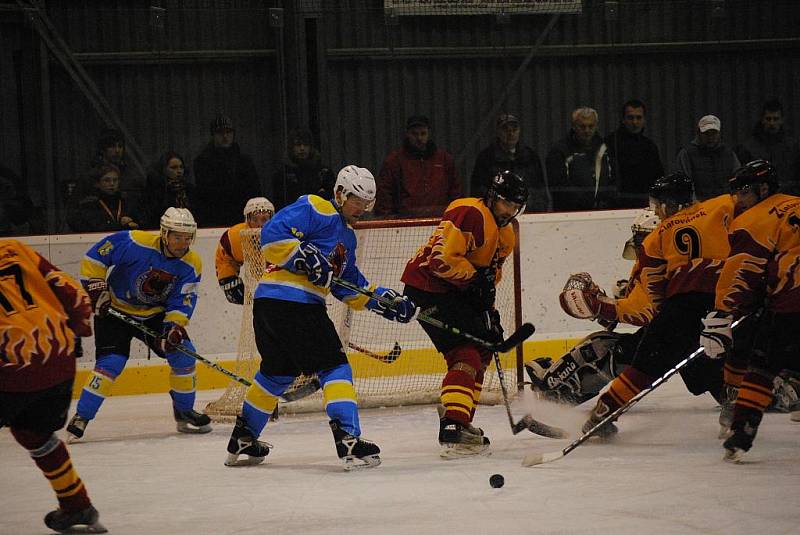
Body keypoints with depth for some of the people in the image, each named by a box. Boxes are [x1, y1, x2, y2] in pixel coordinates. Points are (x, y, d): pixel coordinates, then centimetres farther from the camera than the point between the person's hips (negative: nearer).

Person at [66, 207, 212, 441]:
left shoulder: (191, 265, -12)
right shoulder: (135, 243, -26)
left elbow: (182, 302, -11)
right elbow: (95, 255, -18)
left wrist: (175, 326, -28)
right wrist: (95, 287, -20)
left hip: (155, 314, 5)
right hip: (115, 308, -4)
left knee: (183, 355, -6)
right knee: (111, 362, -20)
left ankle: (184, 413, 13)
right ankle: (80, 418, -12)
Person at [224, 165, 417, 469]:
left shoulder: (347, 235, 24)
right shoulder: (316, 210, -6)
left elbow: (349, 285, 23)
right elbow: (273, 235, -17)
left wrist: (382, 300, 12)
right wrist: (305, 257, -23)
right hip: (288, 300, -10)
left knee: (278, 373, 22)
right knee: (334, 367, -9)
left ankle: (242, 441, 30)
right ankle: (349, 441, -15)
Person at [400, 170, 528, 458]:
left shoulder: (505, 236, 15)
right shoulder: (471, 213, -18)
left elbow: (490, 275, 23)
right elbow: (442, 257, -26)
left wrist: (489, 309, 11)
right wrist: (476, 279, -21)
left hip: (455, 292, 11)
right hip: (427, 286, -11)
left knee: (482, 350, 15)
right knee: (465, 353, -18)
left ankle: (460, 422, 22)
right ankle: (452, 432, -26)